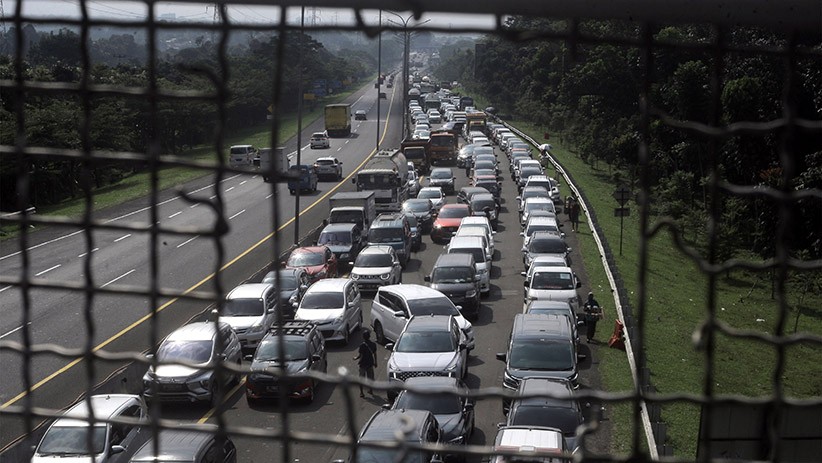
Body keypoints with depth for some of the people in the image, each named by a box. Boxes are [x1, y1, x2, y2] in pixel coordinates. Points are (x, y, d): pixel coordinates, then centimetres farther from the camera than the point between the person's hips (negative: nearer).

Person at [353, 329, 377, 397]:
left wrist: (356, 358, 1)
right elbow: (375, 354, 3)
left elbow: (360, 355, -19)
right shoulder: (373, 344, -7)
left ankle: (361, 392, 10)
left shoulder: (362, 345, -21)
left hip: (363, 364, -4)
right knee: (370, 377, 19)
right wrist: (375, 362, 15)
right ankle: (371, 390, 31)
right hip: (370, 363, 4)